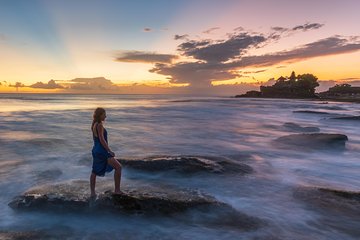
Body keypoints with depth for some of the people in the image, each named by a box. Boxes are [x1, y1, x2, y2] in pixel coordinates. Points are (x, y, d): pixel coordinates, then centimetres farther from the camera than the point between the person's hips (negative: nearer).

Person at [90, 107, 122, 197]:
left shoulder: (94, 125, 13)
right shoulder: (99, 125, -16)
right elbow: (102, 140, -21)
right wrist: (110, 151, -18)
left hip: (96, 150, 11)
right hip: (102, 151, -10)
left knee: (95, 172, 16)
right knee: (118, 167, -8)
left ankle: (92, 192, 24)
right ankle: (117, 190, -4)